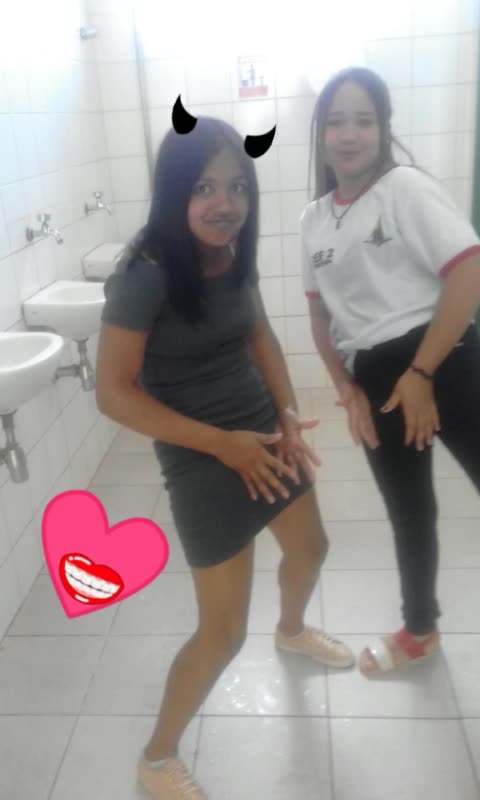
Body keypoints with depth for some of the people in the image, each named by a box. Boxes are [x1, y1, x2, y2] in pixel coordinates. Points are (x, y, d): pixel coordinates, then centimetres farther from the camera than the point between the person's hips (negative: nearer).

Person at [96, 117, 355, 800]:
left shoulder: (234, 252, -5)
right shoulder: (145, 275, -24)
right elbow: (115, 393, -22)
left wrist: (287, 414, -3)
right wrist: (221, 443, -22)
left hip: (265, 433, 7)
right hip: (202, 459, -7)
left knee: (310, 548, 28)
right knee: (224, 632, 0)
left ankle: (291, 631, 62)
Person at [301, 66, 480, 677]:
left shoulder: (407, 187, -5)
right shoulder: (314, 220, 11)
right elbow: (321, 315, 14)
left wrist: (420, 373, -16)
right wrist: (348, 390, 2)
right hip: (374, 379, 5)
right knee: (408, 512, 18)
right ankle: (420, 630, 38)